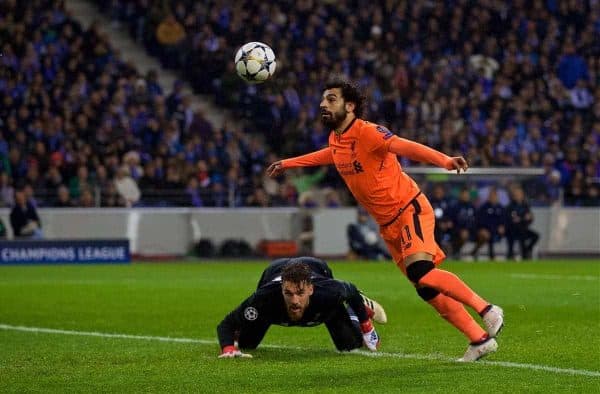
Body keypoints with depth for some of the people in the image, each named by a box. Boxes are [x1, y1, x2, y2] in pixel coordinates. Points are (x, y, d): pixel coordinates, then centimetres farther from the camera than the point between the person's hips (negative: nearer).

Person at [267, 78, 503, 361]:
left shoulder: (366, 132, -18)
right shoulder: (335, 139, 8)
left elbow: (406, 147, -32)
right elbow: (329, 155, 34)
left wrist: (444, 161, -48)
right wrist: (288, 164, 45)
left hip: (409, 210, -8)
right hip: (388, 225, 8)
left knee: (420, 272, -28)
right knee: (427, 290, 3)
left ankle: (487, 310, -16)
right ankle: (479, 339, 8)